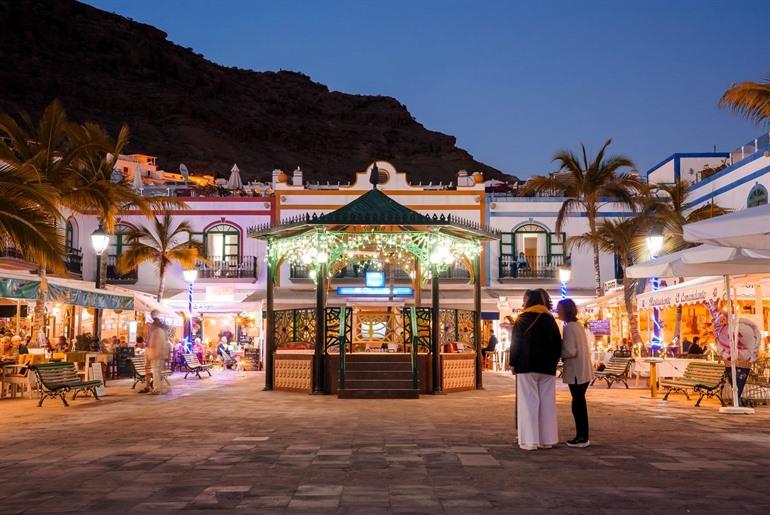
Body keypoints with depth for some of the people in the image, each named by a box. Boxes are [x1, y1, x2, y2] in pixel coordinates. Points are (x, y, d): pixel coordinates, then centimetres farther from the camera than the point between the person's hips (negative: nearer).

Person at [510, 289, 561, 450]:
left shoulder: (522, 320, -5)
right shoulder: (550, 320, 9)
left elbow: (516, 343, -8)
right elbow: (558, 345, 10)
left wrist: (513, 363, -1)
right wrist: (553, 363, 15)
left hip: (527, 367, -4)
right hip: (547, 368, 4)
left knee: (529, 402, -3)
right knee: (547, 402, 8)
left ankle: (530, 440, -6)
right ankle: (547, 439, 9)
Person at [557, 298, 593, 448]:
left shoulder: (569, 327, -15)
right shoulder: (578, 325, 13)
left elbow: (570, 352, -20)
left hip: (576, 372, -9)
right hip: (584, 370, 9)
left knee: (577, 403, -2)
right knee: (580, 403, 14)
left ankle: (582, 438, 3)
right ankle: (582, 436, 20)